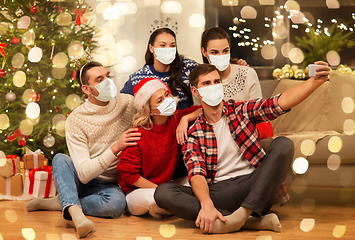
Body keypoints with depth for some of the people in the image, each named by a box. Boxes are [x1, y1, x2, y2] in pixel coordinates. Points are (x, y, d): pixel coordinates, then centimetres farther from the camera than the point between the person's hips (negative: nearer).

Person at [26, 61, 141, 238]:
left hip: (110, 184, 0)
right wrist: (115, 148, -34)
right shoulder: (76, 120, -14)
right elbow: (84, 174, -22)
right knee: (60, 159, -30)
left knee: (117, 202, -35)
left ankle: (62, 203, -18)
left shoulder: (128, 103, -7)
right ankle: (75, 211, -48)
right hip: (83, 181, 0)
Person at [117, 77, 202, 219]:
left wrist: (185, 119, -19)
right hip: (136, 191, -6)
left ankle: (157, 209, -3)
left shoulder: (176, 120, -5)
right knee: (156, 197, -38)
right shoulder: (138, 134, -21)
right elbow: (128, 173, -17)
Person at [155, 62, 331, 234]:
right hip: (218, 192, 0)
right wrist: (206, 204, -28)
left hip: (252, 185, 0)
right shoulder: (194, 134, 8)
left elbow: (281, 102, -4)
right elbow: (196, 173, -7)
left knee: (283, 144, -22)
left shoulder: (242, 111, 11)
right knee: (163, 192, -25)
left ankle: (242, 213, -35)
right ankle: (248, 221, -34)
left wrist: (315, 81, -22)